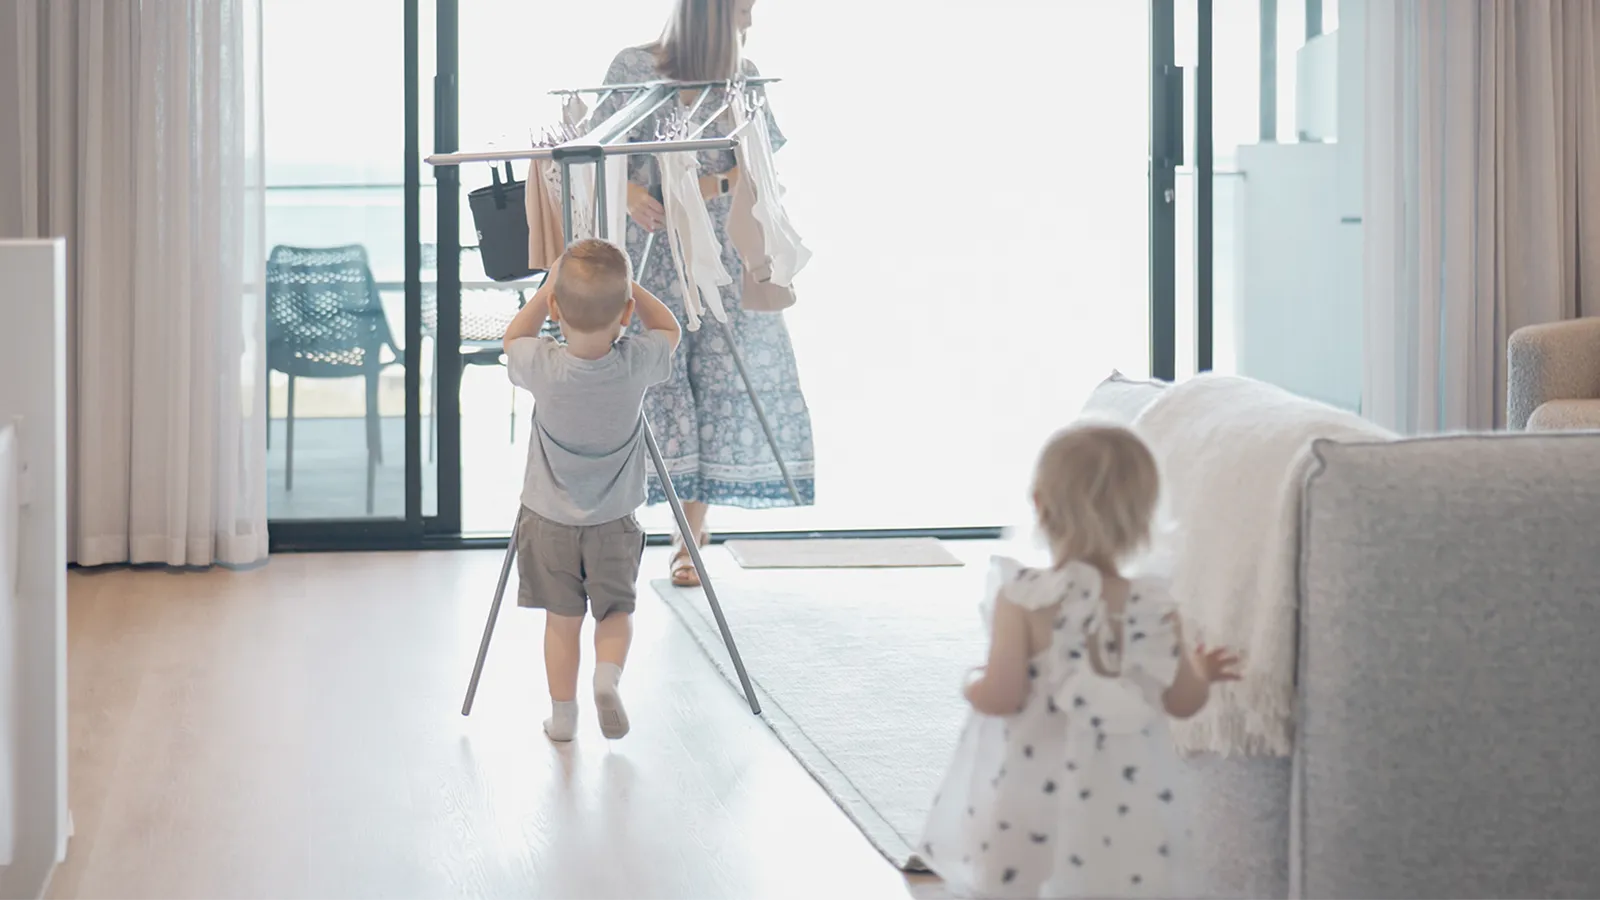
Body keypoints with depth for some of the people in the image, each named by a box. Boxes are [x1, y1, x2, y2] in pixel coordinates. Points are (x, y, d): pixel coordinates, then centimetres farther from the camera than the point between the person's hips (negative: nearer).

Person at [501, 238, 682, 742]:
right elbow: (668, 329, 5)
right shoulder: (636, 364, -19)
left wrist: (549, 286, 4)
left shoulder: (543, 367, -21)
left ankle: (562, 714, 19)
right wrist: (623, 283, 0)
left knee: (562, 618, 13)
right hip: (614, 523, 0)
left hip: (549, 521, 0)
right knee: (616, 611, 15)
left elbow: (513, 338, 4)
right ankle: (608, 676, -11)